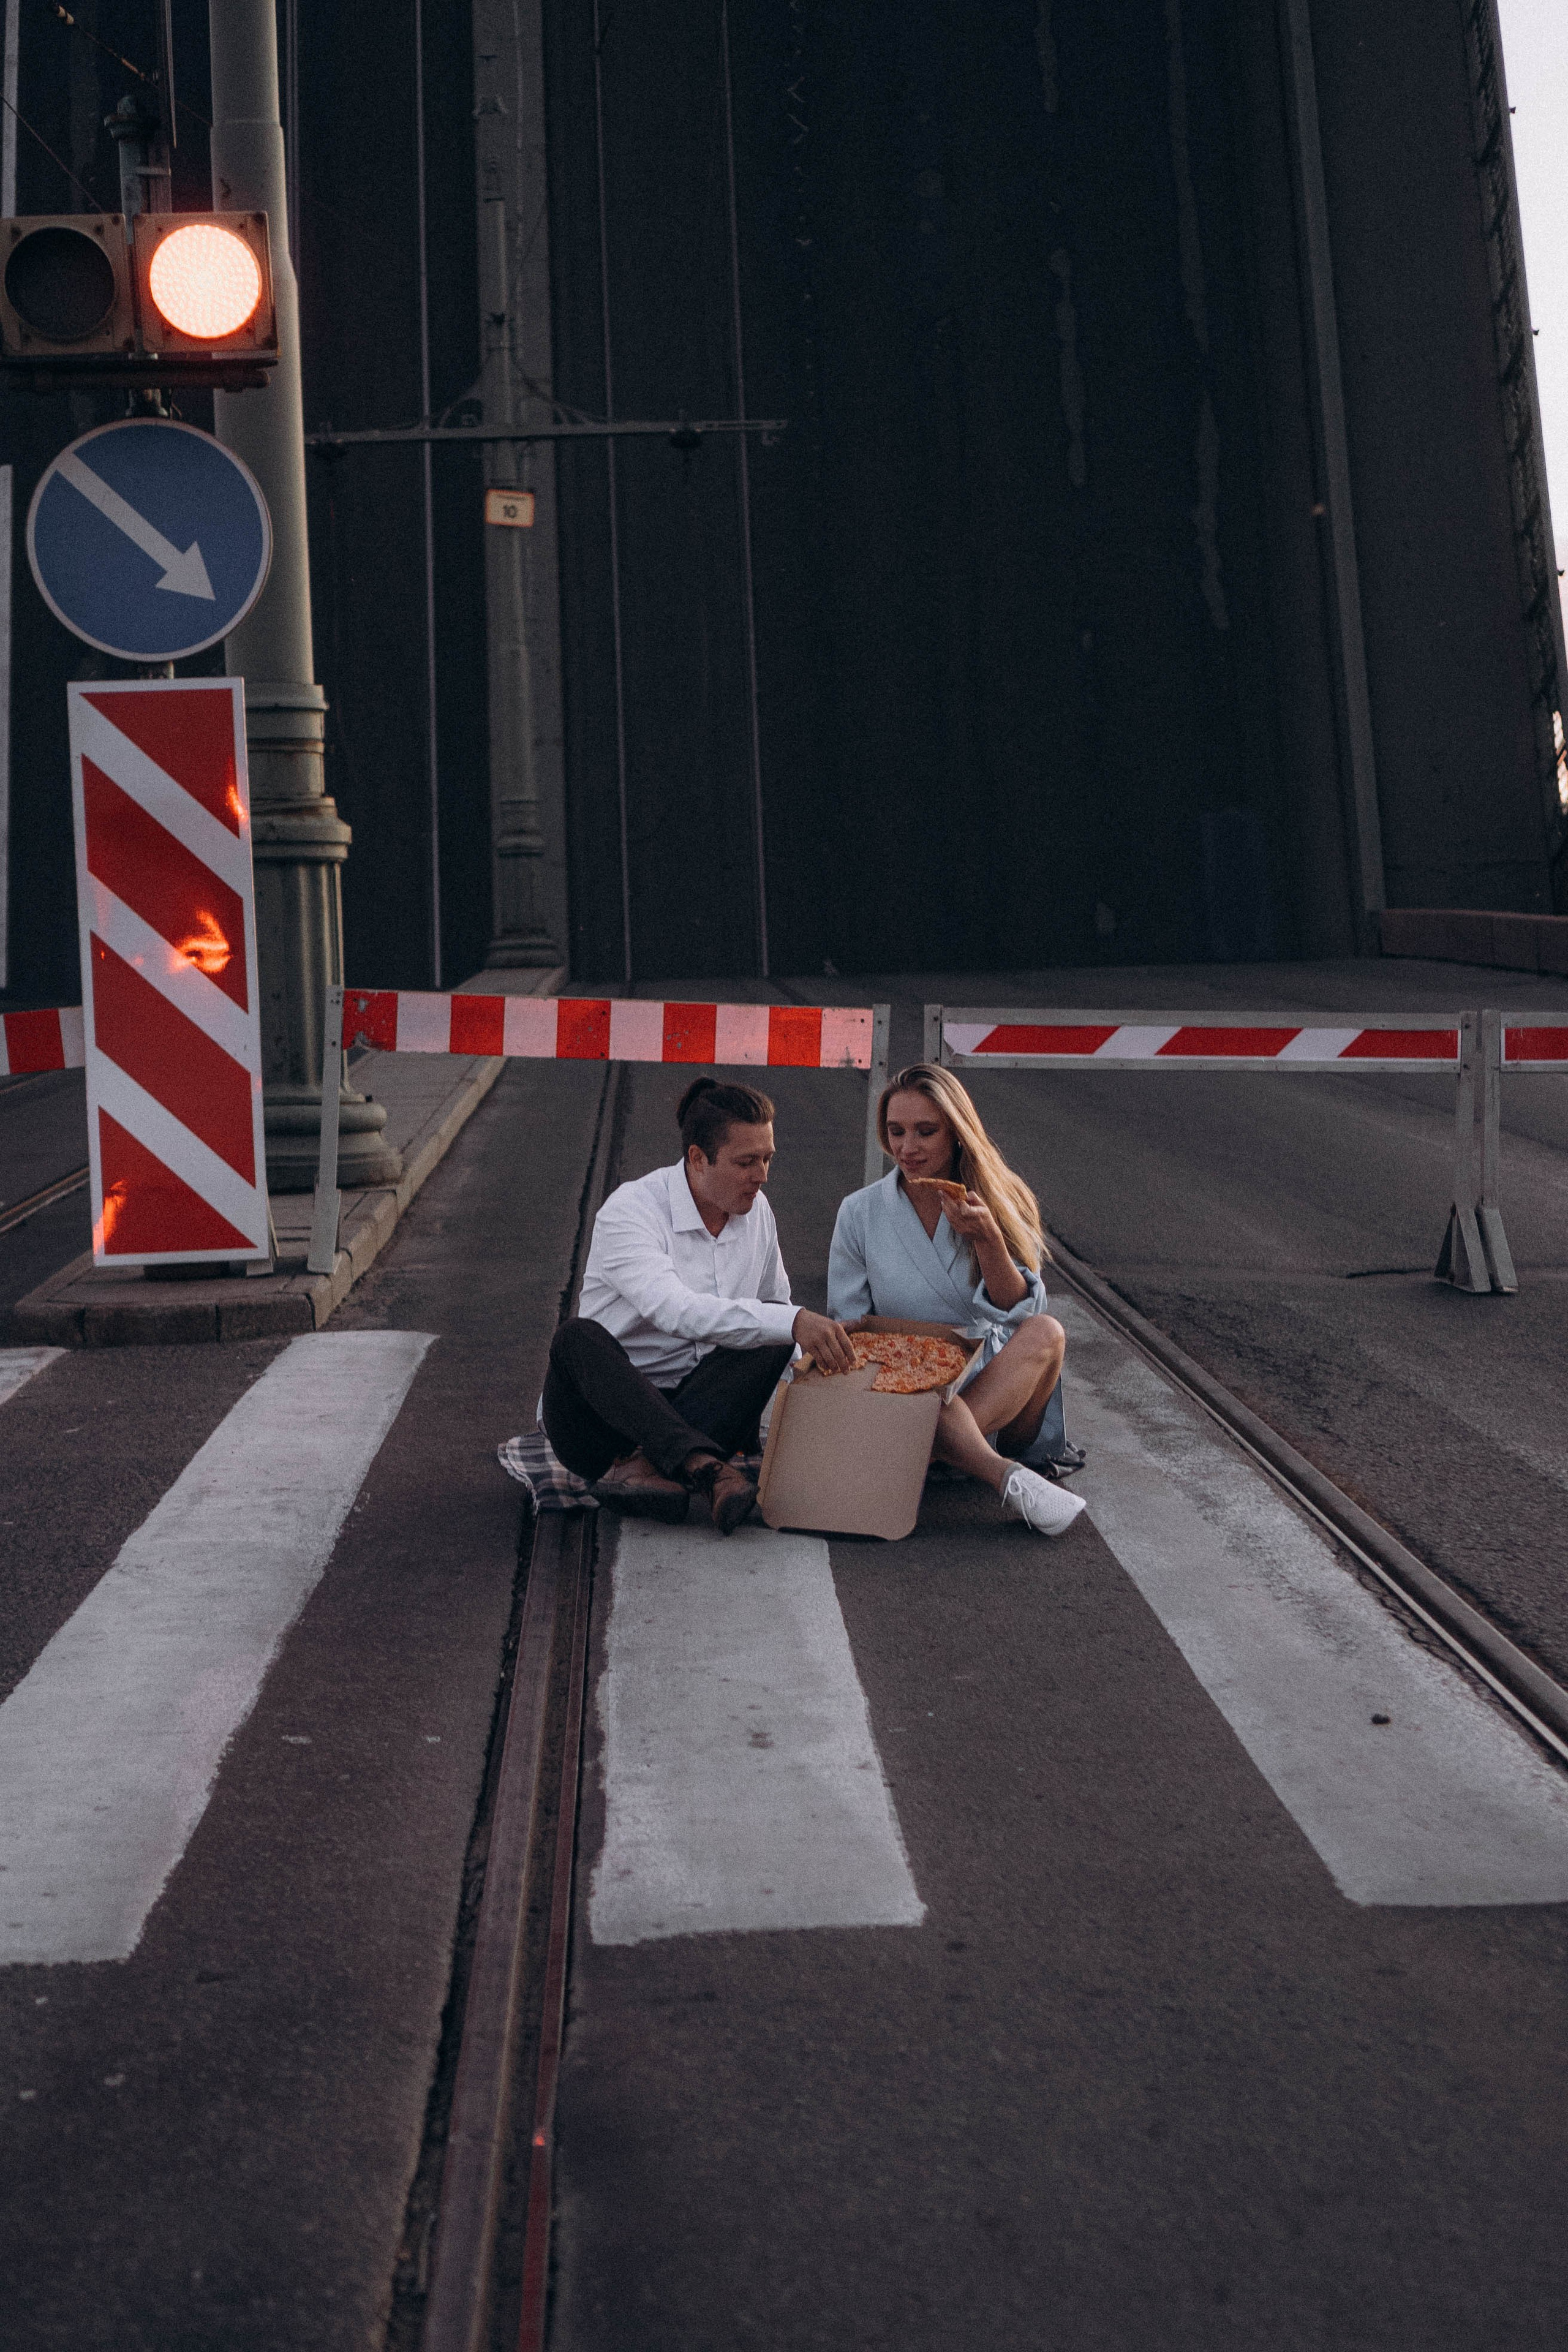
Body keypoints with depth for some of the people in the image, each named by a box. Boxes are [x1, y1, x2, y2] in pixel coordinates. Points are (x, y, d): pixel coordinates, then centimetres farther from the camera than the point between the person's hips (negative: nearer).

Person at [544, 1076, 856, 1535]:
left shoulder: (757, 1211, 5)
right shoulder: (630, 1211, -16)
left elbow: (776, 1307, 16)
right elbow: (674, 1311, -34)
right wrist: (792, 1321, -43)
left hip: (697, 1407, 5)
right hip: (600, 1410, -5)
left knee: (772, 1336, -19)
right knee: (579, 1336, -35)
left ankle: (642, 1465, -36)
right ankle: (705, 1469, -49)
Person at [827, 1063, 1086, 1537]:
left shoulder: (1002, 1204, 4)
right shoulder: (860, 1213, 3)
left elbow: (1023, 1313, -5)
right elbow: (847, 1327, 4)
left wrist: (988, 1240, -22)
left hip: (999, 1385, 1)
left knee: (1045, 1332, -30)